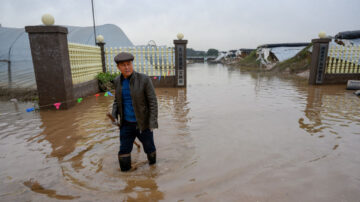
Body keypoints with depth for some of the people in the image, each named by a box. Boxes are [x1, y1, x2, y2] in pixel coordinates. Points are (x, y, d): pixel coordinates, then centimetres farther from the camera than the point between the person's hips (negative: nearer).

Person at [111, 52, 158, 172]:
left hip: (143, 123, -3)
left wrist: (152, 123, -19)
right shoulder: (118, 81, -1)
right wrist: (114, 116, -2)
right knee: (123, 151, 7)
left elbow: (153, 101, -15)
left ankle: (153, 164, 46)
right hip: (126, 124, 4)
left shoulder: (144, 79, -17)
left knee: (149, 147, 16)